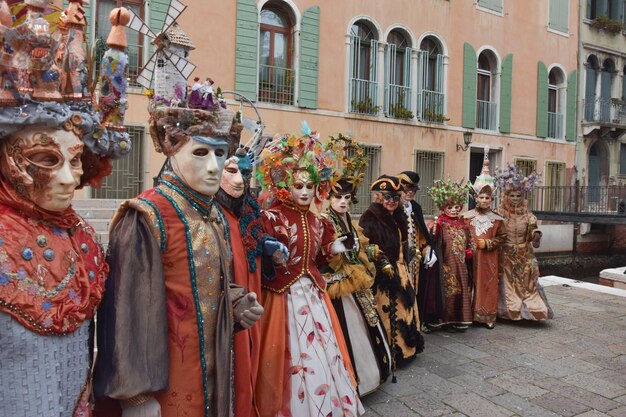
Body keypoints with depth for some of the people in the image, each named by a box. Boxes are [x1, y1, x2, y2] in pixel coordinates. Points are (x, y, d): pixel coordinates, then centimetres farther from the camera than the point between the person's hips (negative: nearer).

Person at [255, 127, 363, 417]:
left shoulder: (317, 221, 9)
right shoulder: (272, 217, -12)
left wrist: (332, 249, 8)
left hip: (312, 293, 6)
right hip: (284, 294, -6)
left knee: (323, 350, 13)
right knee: (295, 357, 2)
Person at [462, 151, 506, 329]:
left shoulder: (496, 219, 3)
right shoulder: (467, 216, 2)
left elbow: (501, 237, 4)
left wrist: (487, 243, -9)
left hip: (489, 258, 0)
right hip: (471, 256, 0)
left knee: (489, 285, 4)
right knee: (472, 284, 2)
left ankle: (488, 316, 16)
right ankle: (471, 314, 14)